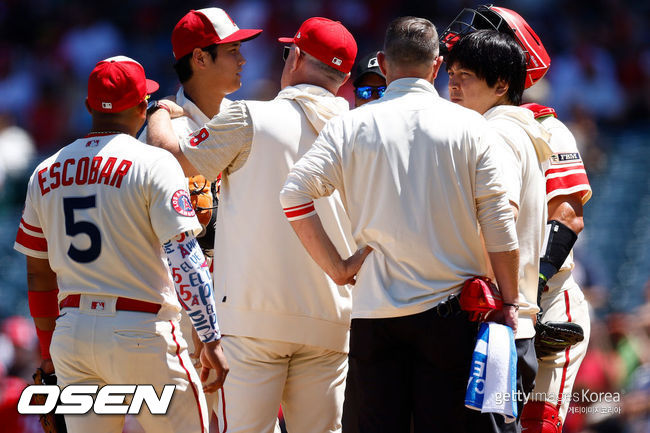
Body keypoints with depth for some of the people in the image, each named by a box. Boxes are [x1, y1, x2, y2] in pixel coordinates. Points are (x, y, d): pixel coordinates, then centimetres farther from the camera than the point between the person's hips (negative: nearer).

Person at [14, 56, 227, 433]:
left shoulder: (45, 175, 10)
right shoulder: (154, 164, -7)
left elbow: (39, 277, 14)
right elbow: (184, 258, -14)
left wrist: (49, 352, 23)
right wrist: (212, 340, -14)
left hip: (71, 332, 5)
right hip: (140, 334, -5)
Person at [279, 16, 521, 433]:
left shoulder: (351, 125, 2)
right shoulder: (468, 125, 0)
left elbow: (295, 193, -7)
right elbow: (498, 222, -2)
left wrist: (337, 267, -1)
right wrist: (510, 301, 4)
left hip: (375, 311, 1)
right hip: (449, 312, -1)